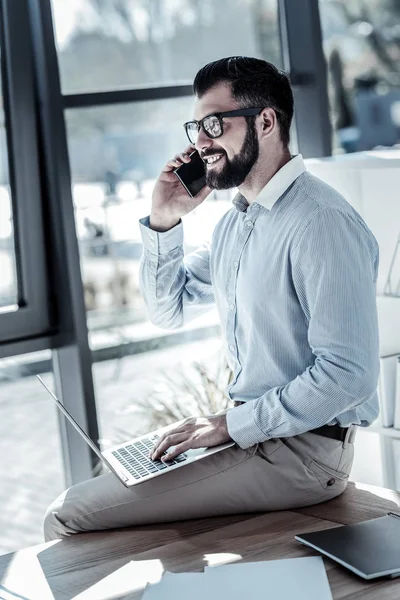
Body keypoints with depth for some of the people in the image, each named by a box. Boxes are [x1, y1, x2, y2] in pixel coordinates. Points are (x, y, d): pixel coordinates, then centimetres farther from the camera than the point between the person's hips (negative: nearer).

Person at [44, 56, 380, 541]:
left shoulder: (322, 223, -19)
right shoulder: (236, 220, 12)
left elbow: (348, 375, -24)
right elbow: (169, 310, 20)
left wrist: (231, 425, -19)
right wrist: (164, 221, 4)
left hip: (302, 449, -9)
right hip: (247, 427, 9)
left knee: (71, 518, -13)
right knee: (77, 502, 10)